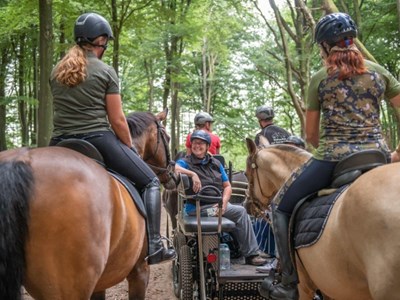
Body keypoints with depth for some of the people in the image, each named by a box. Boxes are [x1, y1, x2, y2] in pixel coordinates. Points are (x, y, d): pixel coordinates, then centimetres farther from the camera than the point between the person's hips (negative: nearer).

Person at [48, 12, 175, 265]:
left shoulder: (57, 72, 12)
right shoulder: (106, 72, -2)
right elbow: (117, 120, -3)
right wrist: (131, 148, 10)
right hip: (99, 140, -4)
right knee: (150, 182, 9)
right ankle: (154, 246, -2)